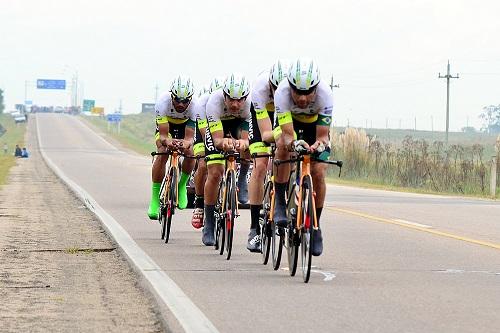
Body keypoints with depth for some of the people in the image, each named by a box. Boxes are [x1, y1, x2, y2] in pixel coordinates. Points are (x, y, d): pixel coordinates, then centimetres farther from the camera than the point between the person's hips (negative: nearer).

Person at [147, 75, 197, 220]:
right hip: (166, 123, -1)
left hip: (185, 125, 1)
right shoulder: (163, 102, -39)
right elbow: (163, 135, -40)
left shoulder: (194, 106, -36)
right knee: (162, 153, -25)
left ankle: (182, 186, 5)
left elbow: (189, 136, -39)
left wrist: (186, 143, -62)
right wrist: (168, 141, -63)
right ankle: (155, 198, -18)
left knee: (189, 153, -23)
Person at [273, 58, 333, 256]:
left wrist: (319, 145, -57)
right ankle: (279, 203, -20)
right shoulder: (282, 93, -39)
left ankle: (315, 225, 5)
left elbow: (322, 136, -35)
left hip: (315, 123, 0)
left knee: (318, 173, -14)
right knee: (283, 145, -34)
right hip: (291, 121, 0)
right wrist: (295, 143, -65)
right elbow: (288, 134, -44)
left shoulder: (325, 95, -38)